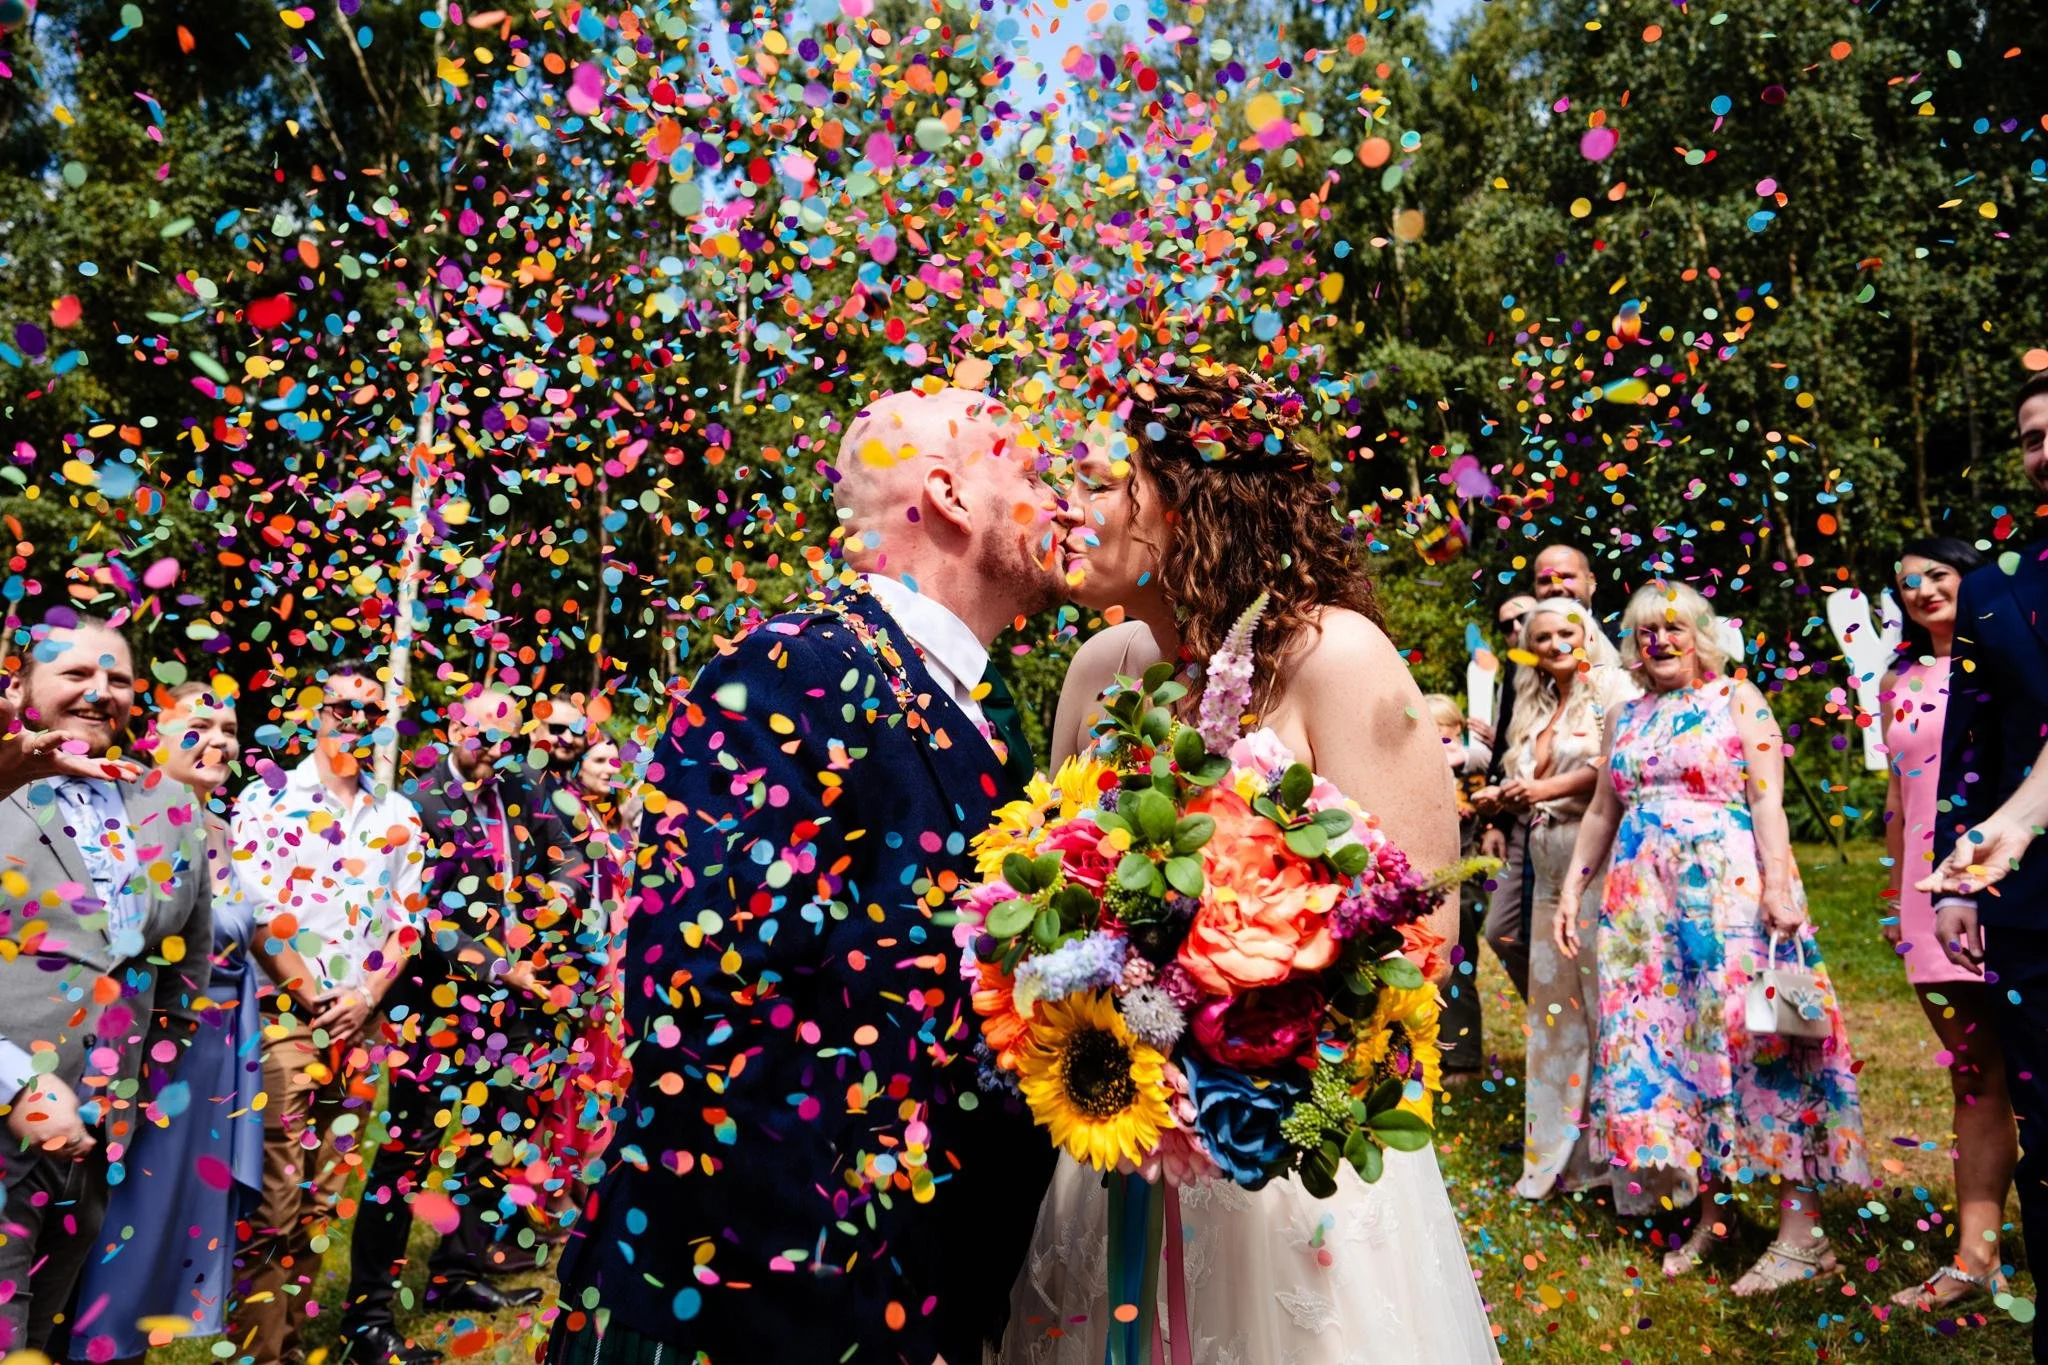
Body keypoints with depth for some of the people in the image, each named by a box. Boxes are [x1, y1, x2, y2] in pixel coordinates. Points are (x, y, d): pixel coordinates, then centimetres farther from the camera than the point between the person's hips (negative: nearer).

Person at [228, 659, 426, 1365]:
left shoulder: (398, 816, 12)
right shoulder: (268, 797, 1)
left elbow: (406, 921, 9)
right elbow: (255, 911, -6)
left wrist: (363, 998, -5)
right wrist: (313, 999, -10)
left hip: (361, 1021, 4)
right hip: (284, 1015, -3)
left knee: (324, 1196, 9)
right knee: (275, 1194, -6)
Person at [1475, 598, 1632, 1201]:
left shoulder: (1612, 688, 0)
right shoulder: (1538, 709, 20)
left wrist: (1546, 787, -14)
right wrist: (1504, 795, 3)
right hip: (1550, 868, 7)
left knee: (1604, 994, -7)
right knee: (1552, 1000, 7)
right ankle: (1555, 1149, 15)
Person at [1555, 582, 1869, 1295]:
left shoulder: (1738, 699, 3)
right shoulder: (1623, 716, 16)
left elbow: (1767, 799, -6)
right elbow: (1602, 809, 20)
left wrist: (1777, 885, -18)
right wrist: (1572, 887, 15)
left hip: (1728, 888, -5)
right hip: (1643, 901, 5)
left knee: (1745, 1033, -9)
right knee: (1658, 1042, 2)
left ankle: (1800, 1229, -4)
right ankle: (1707, 1209, 13)